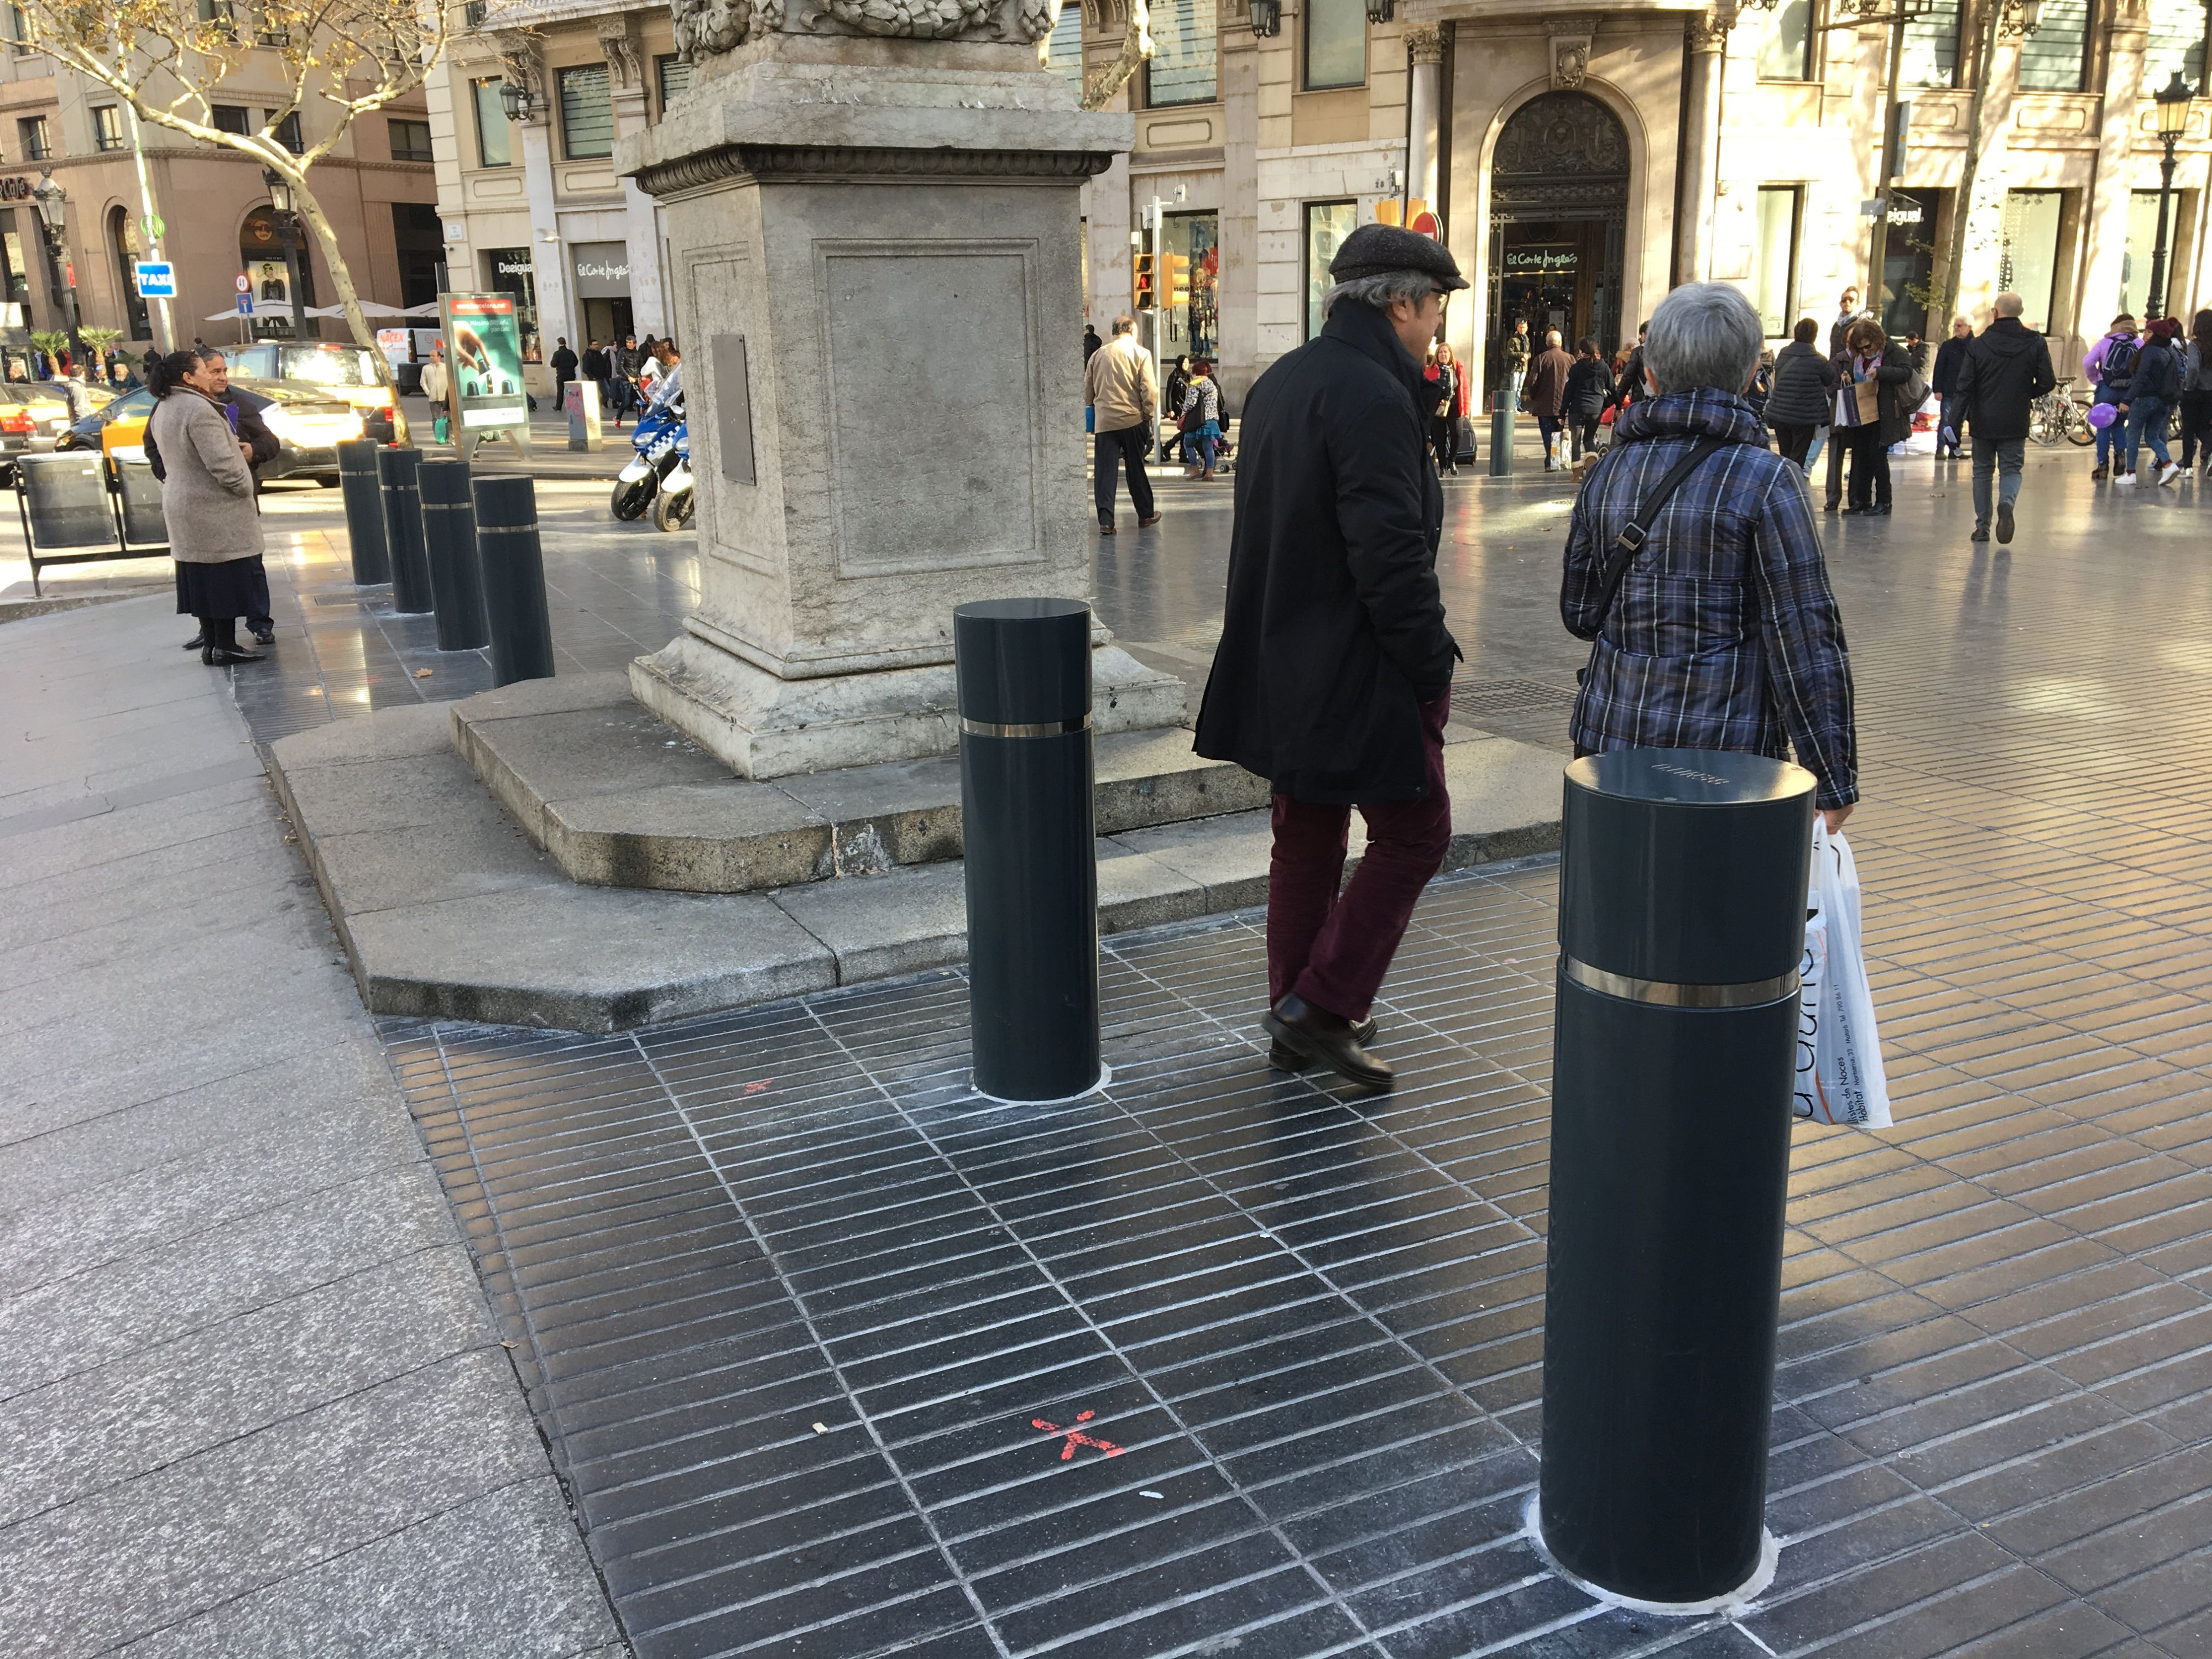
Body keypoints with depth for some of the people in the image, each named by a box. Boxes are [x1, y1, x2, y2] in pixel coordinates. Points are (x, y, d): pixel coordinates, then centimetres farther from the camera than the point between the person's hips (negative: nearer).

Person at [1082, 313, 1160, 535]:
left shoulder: (1098, 355, 9)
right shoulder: (1140, 354, -2)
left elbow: (1087, 390, 14)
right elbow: (1149, 390, -8)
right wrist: (1148, 414, 3)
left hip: (1104, 422, 2)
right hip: (1133, 419, -2)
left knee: (1104, 472, 1)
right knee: (1136, 469, 11)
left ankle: (1105, 521, -8)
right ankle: (1145, 515, 22)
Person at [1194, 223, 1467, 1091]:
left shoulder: (1278, 382, 12)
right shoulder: (1373, 395, -18)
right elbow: (1391, 553, -24)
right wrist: (1432, 665, -15)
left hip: (1284, 661, 9)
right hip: (1358, 669, -9)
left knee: (1306, 839, 16)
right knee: (1413, 831, 4)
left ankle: (1296, 1023, 25)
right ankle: (1321, 1006, 5)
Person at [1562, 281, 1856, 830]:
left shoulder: (1607, 474, 6)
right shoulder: (1767, 481, -9)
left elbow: (1579, 614, 14)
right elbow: (1804, 637, -11)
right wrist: (1835, 779, -7)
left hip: (1611, 732, 5)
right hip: (1725, 747, -5)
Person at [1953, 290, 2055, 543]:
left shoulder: (1978, 344, -6)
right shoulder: (2035, 343, -2)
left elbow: (1964, 387, -9)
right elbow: (2047, 382, -4)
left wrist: (1953, 421, -8)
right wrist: (2027, 396, 16)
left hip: (1983, 421, 0)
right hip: (2016, 422, 0)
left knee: (1982, 471, 12)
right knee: (2011, 468, 9)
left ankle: (1982, 526, 11)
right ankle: (2007, 503, -23)